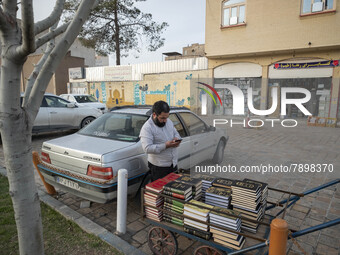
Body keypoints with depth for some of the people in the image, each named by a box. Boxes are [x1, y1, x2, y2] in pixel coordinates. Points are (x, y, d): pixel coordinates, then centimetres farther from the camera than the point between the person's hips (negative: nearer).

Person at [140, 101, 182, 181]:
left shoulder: (169, 121, 6)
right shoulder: (147, 128, -17)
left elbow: (176, 133, 20)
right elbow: (147, 148, -25)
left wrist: (177, 138, -4)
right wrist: (165, 146, -27)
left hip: (173, 163, 7)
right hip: (158, 167, -7)